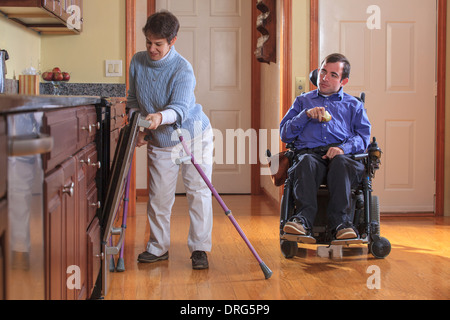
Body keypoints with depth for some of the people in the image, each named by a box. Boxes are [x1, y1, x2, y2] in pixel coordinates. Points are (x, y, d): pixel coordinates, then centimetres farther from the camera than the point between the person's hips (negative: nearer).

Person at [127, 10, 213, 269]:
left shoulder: (183, 69, -22)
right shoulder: (138, 62, -6)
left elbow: (180, 108, -36)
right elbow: (134, 100, 8)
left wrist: (161, 117, -56)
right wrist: (140, 130, -2)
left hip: (194, 135, -4)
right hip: (160, 143, 4)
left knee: (199, 192, -5)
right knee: (158, 196, 5)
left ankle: (200, 248, 5)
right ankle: (159, 247, 20)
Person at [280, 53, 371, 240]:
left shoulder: (354, 105, 28)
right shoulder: (303, 101, 31)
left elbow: (363, 136, 11)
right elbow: (285, 134, 20)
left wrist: (344, 148, -10)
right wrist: (306, 115, 3)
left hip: (341, 154, 0)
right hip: (309, 152, 1)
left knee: (340, 163, -38)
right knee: (306, 162, -37)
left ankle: (340, 223, -47)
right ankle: (303, 219, -50)